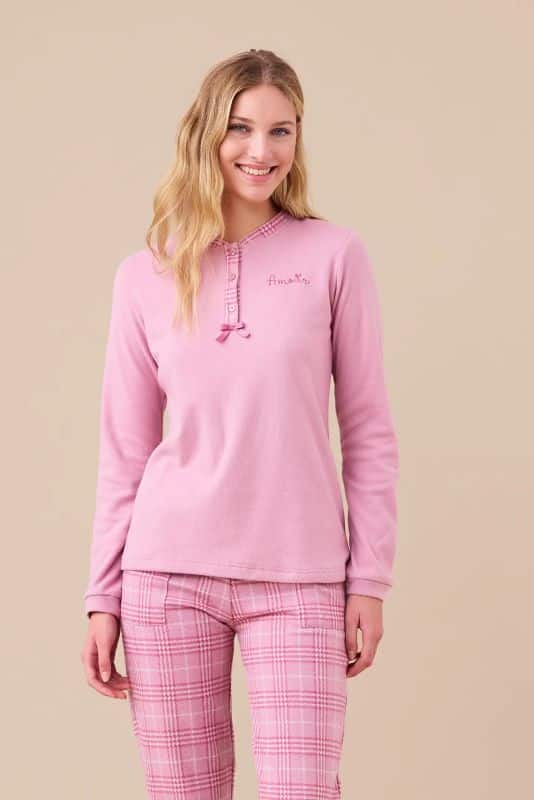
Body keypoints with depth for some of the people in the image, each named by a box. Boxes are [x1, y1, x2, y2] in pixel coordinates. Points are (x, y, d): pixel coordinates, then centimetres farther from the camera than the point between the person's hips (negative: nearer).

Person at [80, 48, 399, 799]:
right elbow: (123, 449, 7)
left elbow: (369, 430, 2)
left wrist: (370, 578, -1)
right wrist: (103, 594, 5)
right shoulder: (146, 274, 4)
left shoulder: (334, 254, 0)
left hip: (299, 578, -1)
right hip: (168, 574, 2)